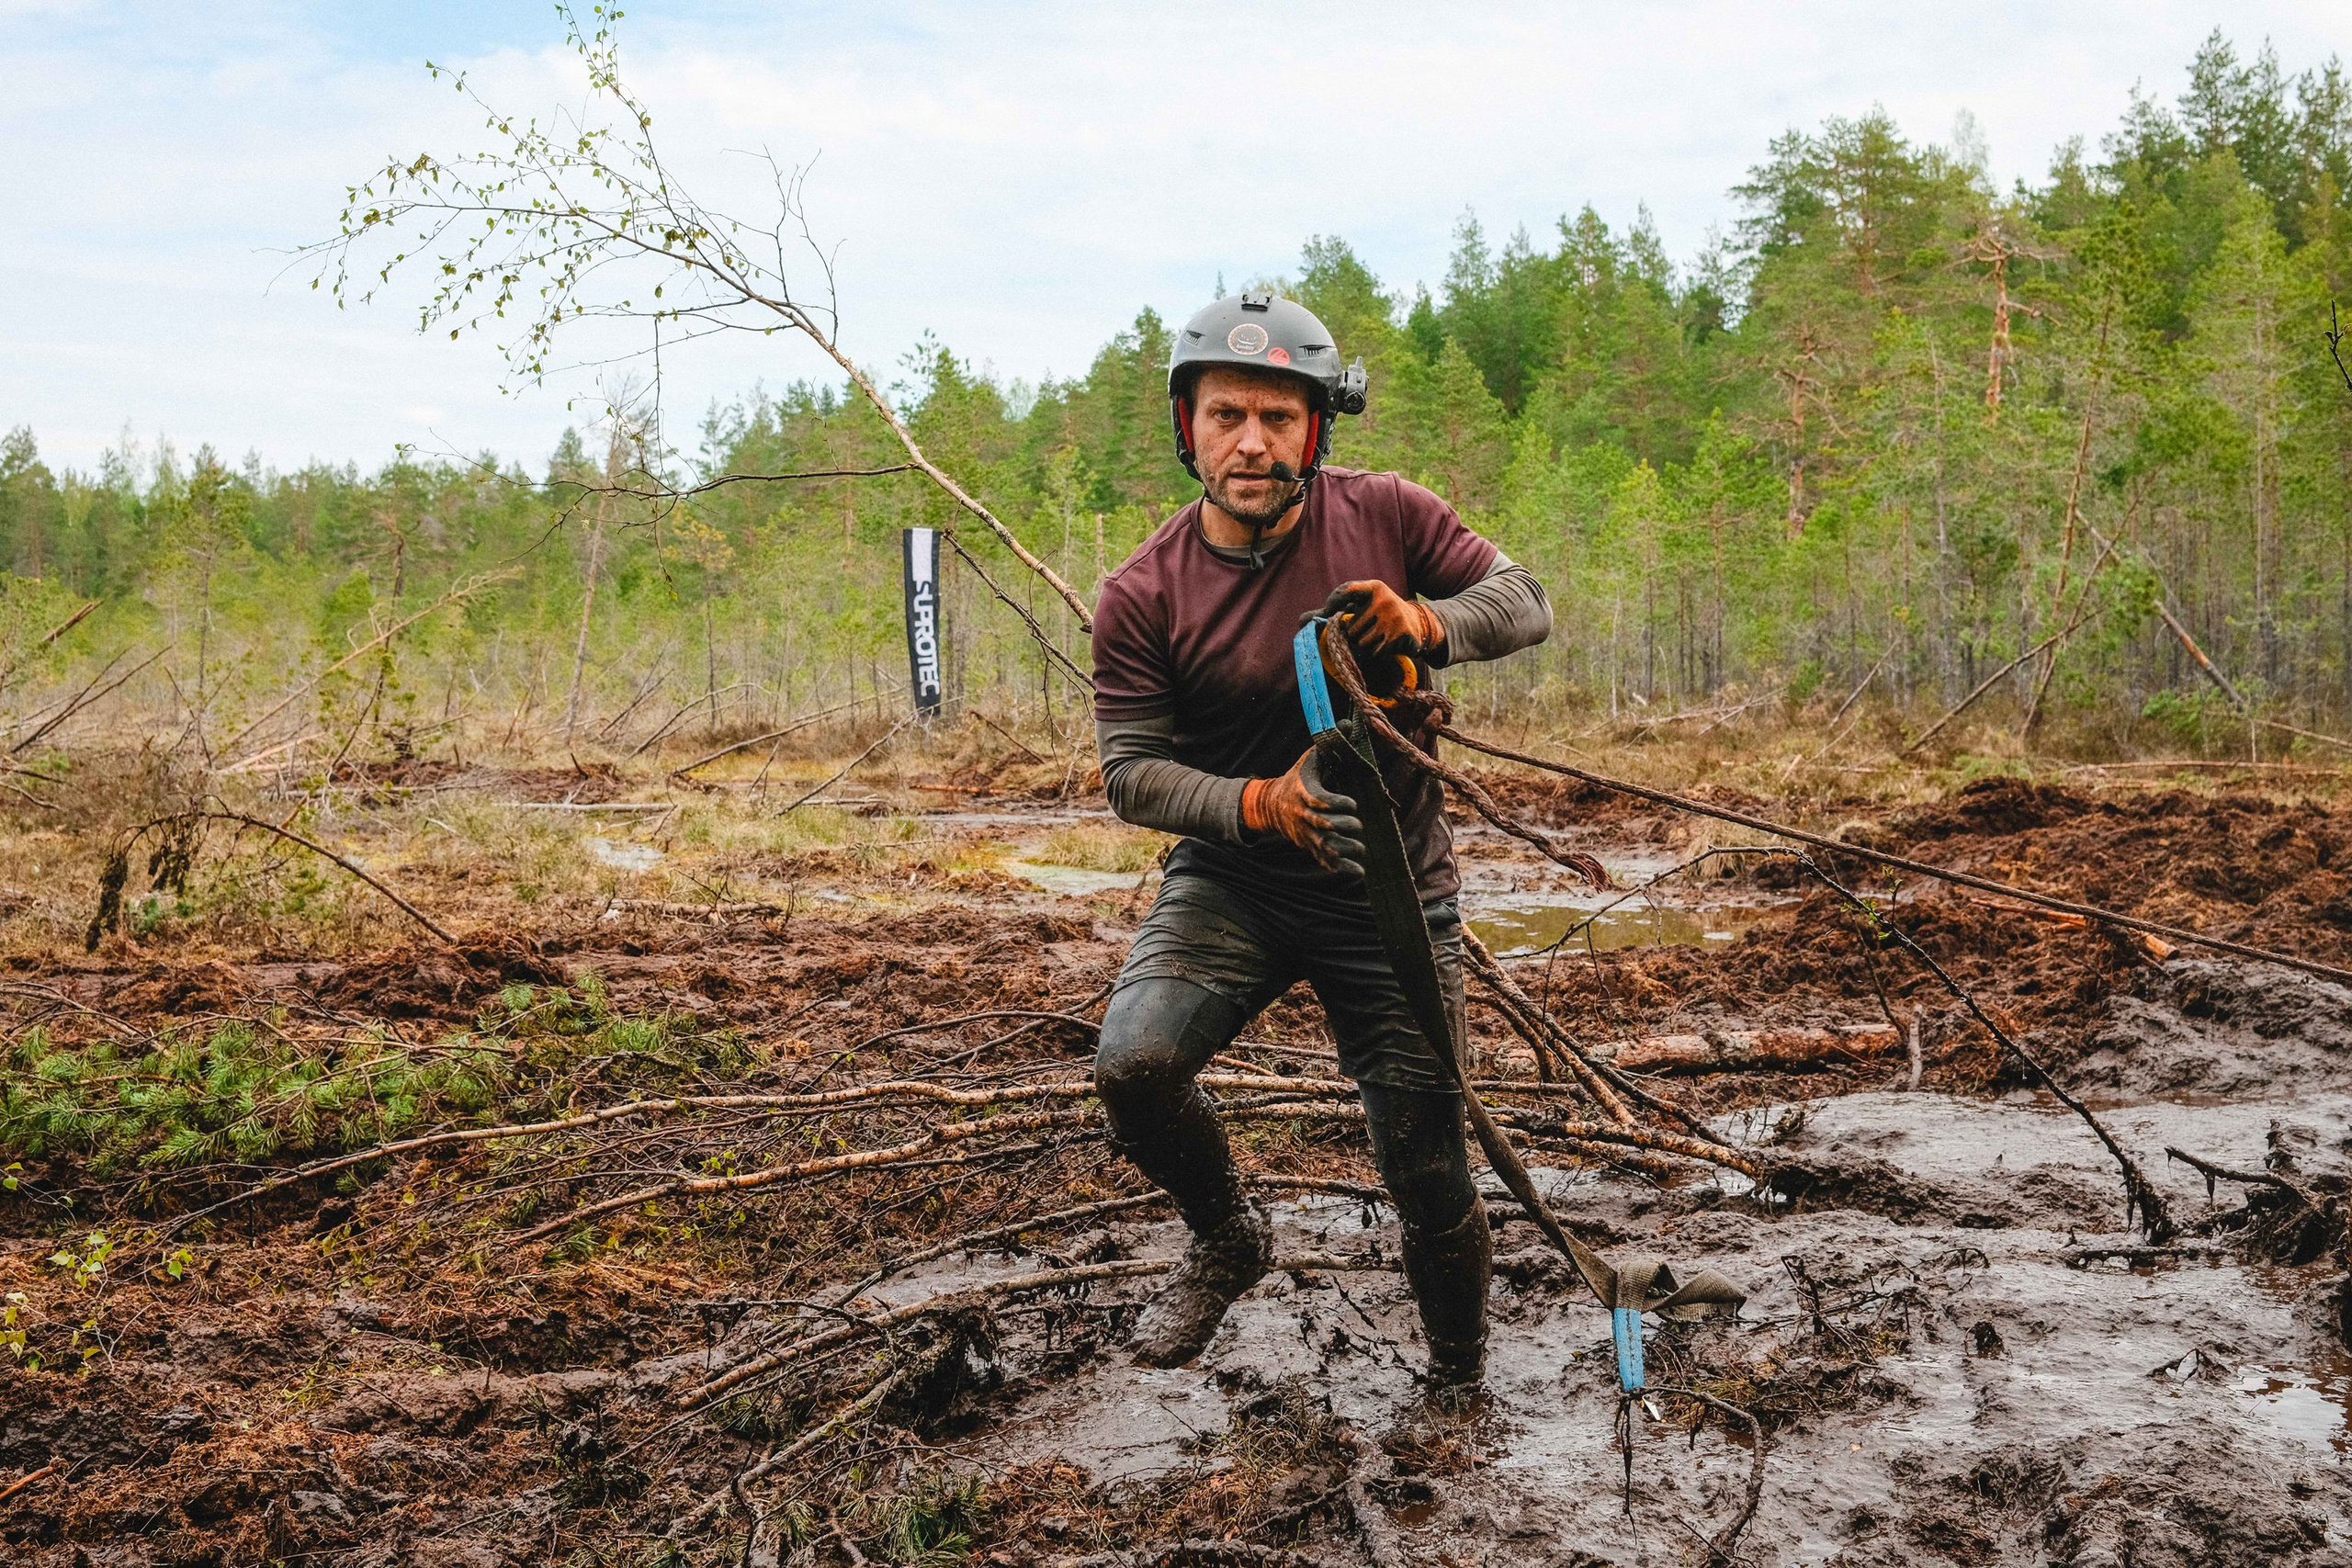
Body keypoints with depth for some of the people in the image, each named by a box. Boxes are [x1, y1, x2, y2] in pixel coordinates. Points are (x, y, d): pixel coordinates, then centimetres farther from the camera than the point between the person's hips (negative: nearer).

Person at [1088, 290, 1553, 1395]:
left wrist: (1429, 623, -23)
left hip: (1395, 895, 0)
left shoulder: (1387, 516, -7)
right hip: (1229, 880, 0)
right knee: (1133, 1064, -25)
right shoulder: (1141, 597, -10)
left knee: (1429, 1179, 2)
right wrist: (1262, 804, -27)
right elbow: (1131, 772, -9)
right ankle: (1228, 1240, 7)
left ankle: (1460, 1381, 30)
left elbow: (1525, 604, -1)